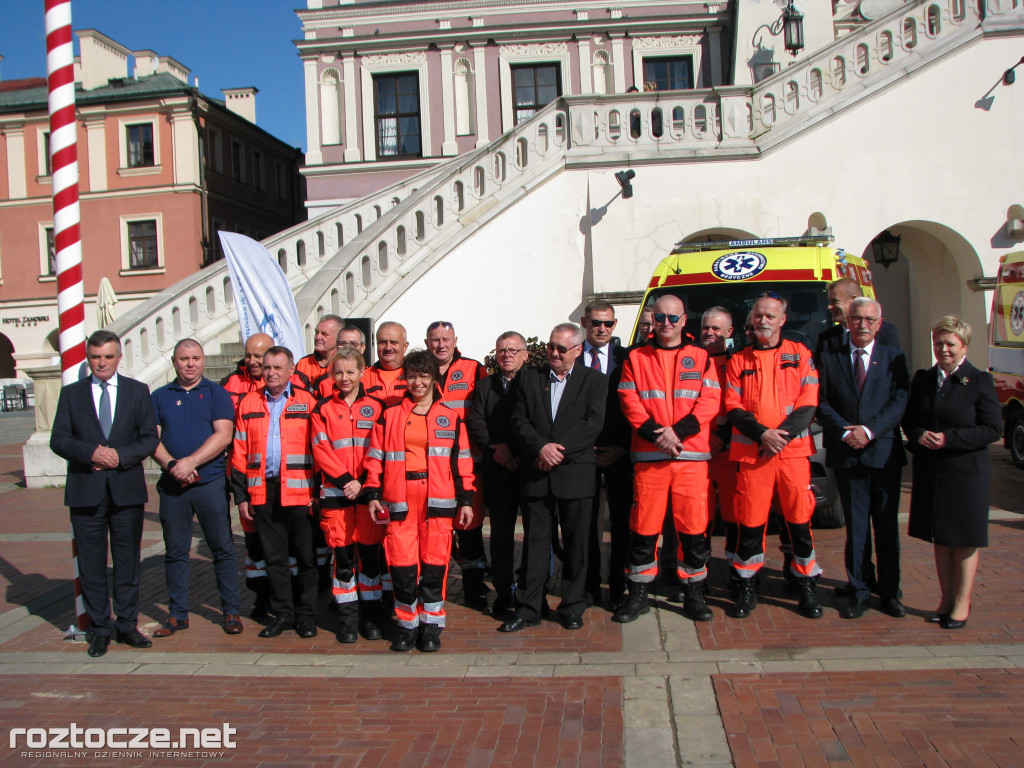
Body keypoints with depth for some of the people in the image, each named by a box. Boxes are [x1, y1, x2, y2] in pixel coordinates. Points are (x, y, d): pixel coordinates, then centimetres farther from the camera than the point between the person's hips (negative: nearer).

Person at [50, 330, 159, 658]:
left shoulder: (138, 391, 6)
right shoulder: (71, 393, 7)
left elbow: (150, 438, 2)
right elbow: (58, 440, 1)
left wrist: (121, 456, -14)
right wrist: (91, 453, -16)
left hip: (127, 489, 0)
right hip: (85, 491, 0)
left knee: (128, 562, 7)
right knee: (91, 564, 6)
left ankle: (127, 625, 19)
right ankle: (100, 629, 17)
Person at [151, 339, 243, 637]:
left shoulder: (217, 393, 3)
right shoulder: (159, 397, 11)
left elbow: (223, 436, -8)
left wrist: (190, 462, -16)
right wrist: (171, 464, -14)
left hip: (211, 482, -2)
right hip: (172, 486, 3)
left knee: (223, 548, 1)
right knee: (175, 551, 9)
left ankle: (231, 611, 11)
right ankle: (177, 613, 20)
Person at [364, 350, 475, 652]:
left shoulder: (451, 418, 10)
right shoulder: (389, 416, 11)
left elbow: (463, 461, 10)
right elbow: (375, 457, 11)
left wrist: (466, 499, 5)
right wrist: (373, 494, 4)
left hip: (438, 502, 0)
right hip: (399, 503, 1)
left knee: (435, 564, 0)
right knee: (402, 565, -2)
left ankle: (431, 626, 15)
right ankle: (407, 625, 15)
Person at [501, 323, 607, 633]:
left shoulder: (594, 380, 5)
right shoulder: (529, 377, 11)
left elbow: (593, 423, -7)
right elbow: (519, 420, 3)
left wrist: (559, 450, -15)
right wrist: (541, 447, -14)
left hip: (575, 474, -1)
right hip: (535, 475, 1)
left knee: (576, 543, 6)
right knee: (535, 541, 6)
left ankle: (572, 607, 19)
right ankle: (528, 609, 14)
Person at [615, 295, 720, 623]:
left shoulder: (701, 358, 11)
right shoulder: (636, 359, 11)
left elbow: (709, 401, 1)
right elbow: (629, 401, 2)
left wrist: (677, 431, -12)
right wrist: (654, 434, -13)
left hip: (691, 456, 0)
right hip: (648, 456, 0)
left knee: (693, 527, 2)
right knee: (643, 528, 2)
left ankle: (694, 596, 18)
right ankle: (638, 596, 16)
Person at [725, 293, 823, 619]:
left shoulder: (799, 354, 10)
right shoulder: (738, 360, 11)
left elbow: (809, 403, 2)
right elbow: (732, 407, 4)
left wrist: (783, 435, -10)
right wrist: (762, 434, -11)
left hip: (794, 449, 0)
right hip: (751, 453, 0)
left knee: (800, 519, 1)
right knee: (750, 521, 1)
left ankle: (807, 588, 15)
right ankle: (745, 589, 13)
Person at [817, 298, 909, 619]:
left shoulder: (894, 358, 8)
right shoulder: (829, 359, 7)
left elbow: (900, 400, -2)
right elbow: (822, 403, 1)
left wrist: (870, 430, -14)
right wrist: (845, 432, -12)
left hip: (885, 453, 0)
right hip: (846, 455, 0)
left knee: (887, 526, 7)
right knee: (855, 527, 5)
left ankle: (890, 593, 18)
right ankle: (859, 592, 13)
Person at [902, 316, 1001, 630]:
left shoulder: (979, 381, -6)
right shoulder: (922, 379, 8)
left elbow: (993, 428, -9)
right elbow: (909, 420, 12)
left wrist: (949, 438, -18)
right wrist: (919, 436, -10)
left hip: (966, 472, -4)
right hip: (930, 471, 5)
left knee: (965, 539, 5)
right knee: (939, 537, 12)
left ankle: (962, 603, 16)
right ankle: (946, 598, 24)